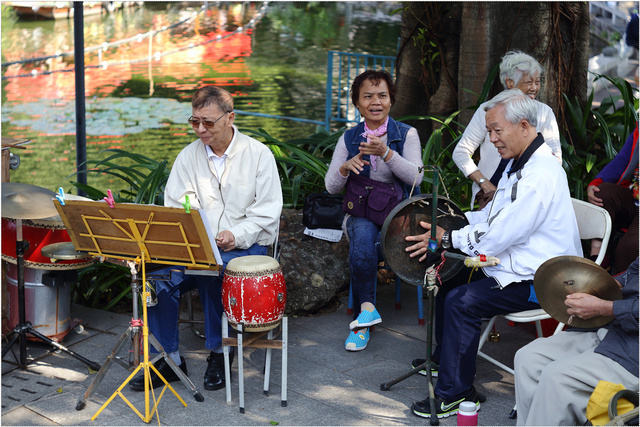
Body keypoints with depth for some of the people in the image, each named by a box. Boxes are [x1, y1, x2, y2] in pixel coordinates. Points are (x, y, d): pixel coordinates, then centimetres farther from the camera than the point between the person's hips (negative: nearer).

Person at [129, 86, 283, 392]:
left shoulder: (258, 154, 0)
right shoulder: (188, 156, 9)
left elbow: (268, 211, -5)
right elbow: (174, 208, 3)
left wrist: (237, 235, -21)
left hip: (246, 246, -3)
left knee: (210, 272, -35)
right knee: (158, 277, -24)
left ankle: (219, 351, -12)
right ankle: (170, 358, -7)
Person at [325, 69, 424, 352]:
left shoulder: (406, 134, 4)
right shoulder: (349, 139, 11)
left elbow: (415, 177, -12)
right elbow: (331, 187, 5)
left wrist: (386, 153, -25)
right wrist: (346, 167, -17)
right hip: (360, 212, 2)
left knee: (363, 249, -32)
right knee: (363, 234, -34)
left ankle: (363, 313, -16)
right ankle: (367, 308, -24)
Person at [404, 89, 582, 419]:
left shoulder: (540, 176, -26)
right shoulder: (518, 162, 9)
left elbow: (497, 237, -27)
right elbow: (495, 215, 18)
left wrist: (446, 238, -16)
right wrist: (449, 223, 4)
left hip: (541, 281, -11)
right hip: (515, 264, 11)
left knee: (462, 302, -22)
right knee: (449, 277, 15)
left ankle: (455, 393, -9)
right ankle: (444, 358, 33)